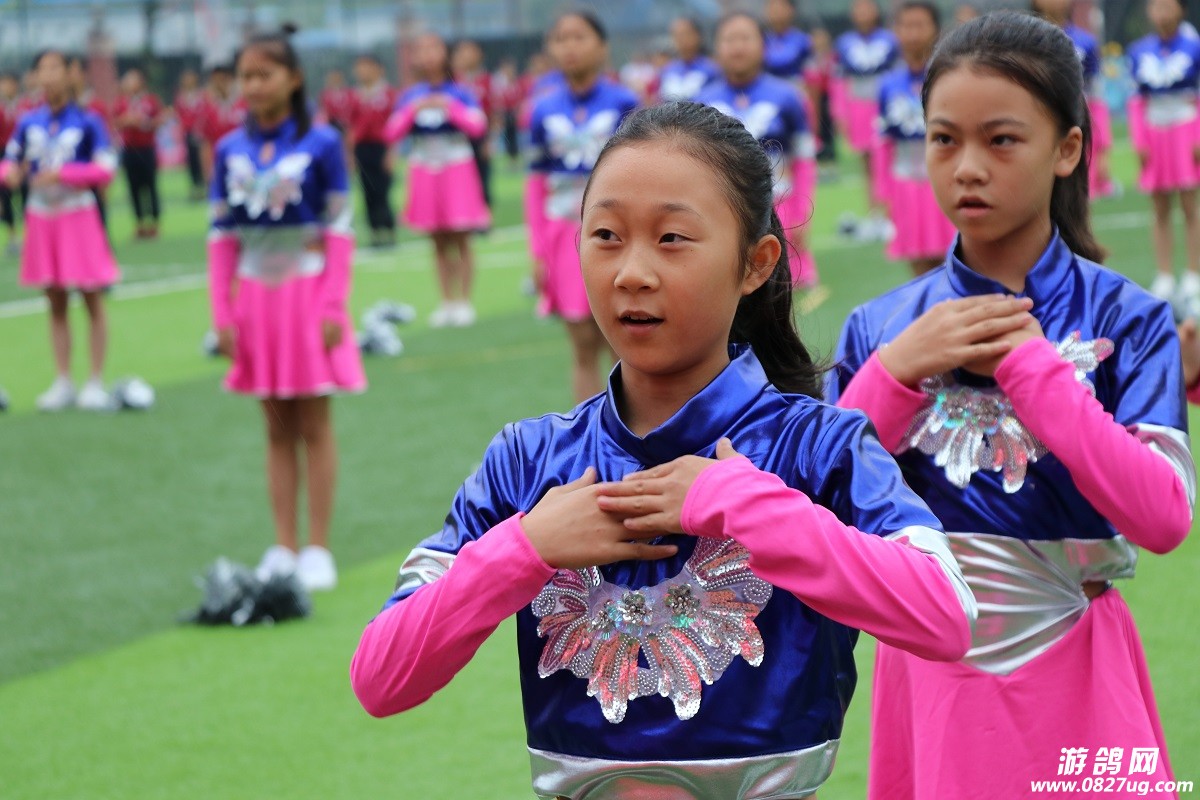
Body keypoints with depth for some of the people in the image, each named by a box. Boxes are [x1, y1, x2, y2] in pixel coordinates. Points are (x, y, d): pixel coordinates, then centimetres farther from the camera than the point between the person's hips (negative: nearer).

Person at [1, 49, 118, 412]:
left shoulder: (86, 121, -9)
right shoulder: (29, 122, 2)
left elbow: (105, 169, -13)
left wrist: (62, 174, -23)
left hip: (78, 215, -4)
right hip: (41, 216, 4)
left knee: (92, 300, 1)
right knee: (56, 303, 9)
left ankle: (95, 382, 7)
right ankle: (63, 382, 16)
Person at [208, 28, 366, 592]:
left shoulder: (321, 144, -6)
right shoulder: (231, 151, 3)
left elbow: (339, 228, -6)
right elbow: (222, 235, 6)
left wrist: (333, 306, -11)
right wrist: (222, 313, 1)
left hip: (307, 291, -3)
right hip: (256, 297, 3)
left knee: (313, 424, 2)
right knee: (277, 428, 9)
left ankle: (318, 550, 7)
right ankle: (284, 548, 13)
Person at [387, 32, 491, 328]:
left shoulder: (460, 94, -3)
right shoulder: (409, 98, 4)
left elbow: (478, 126, -14)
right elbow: (391, 134, -2)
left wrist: (449, 107, -19)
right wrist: (413, 110, -14)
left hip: (457, 169, -3)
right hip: (424, 171, 3)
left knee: (460, 239, -3)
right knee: (439, 242, 7)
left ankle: (464, 302, 4)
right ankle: (447, 302, 14)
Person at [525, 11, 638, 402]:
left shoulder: (623, 104, -4)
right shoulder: (544, 111, 2)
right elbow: (536, 185, 7)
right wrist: (538, 252, 3)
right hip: (567, 238, 2)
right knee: (583, 345, 4)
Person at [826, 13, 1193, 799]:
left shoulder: (1125, 319, -6)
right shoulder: (879, 331, 1)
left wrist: (1027, 361, -18)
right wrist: (896, 373, -14)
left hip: (1072, 674, -2)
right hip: (930, 670, 2)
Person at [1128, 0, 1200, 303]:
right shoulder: (1140, 51, 5)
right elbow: (1137, 101, 9)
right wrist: (1139, 142, 3)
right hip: (1153, 132, 3)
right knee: (1160, 211, 4)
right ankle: (1164, 277, 8)